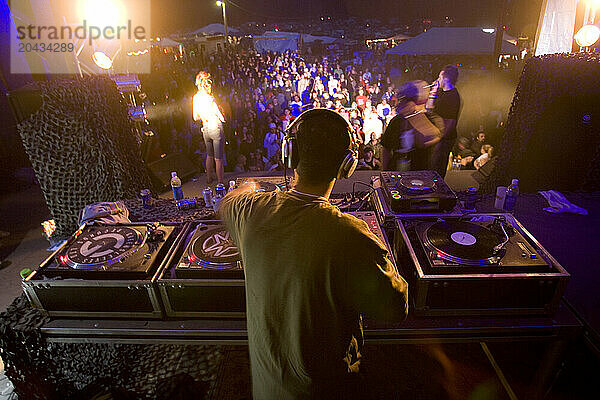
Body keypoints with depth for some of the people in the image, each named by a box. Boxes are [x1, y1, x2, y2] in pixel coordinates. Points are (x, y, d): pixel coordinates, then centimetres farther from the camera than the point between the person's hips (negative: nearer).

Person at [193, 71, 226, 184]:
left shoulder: (195, 97, 2)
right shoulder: (210, 98, -19)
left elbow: (196, 117, 11)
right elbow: (223, 119, -16)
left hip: (205, 129, 7)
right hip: (216, 129, -7)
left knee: (209, 155, 24)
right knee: (218, 158, 1)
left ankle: (209, 178, 38)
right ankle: (220, 183, 7)